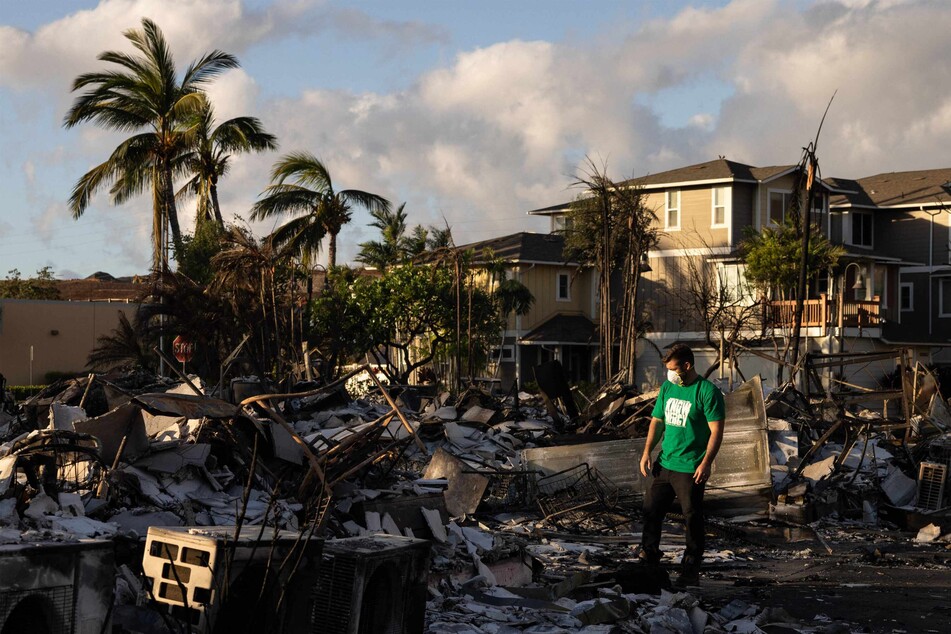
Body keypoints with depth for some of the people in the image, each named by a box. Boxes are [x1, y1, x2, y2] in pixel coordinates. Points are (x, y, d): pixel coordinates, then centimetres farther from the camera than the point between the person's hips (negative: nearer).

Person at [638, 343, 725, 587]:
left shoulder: (707, 391, -11)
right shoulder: (667, 388, 10)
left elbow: (716, 431, -13)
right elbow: (657, 421, 16)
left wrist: (706, 463, -19)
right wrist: (647, 451, 5)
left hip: (691, 469, -6)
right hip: (664, 464, 7)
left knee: (692, 518, 2)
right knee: (651, 511, 10)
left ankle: (691, 571, 15)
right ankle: (648, 560, 27)